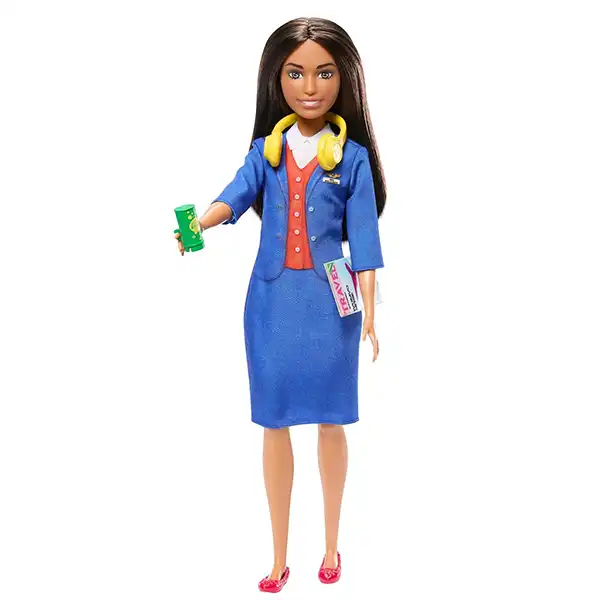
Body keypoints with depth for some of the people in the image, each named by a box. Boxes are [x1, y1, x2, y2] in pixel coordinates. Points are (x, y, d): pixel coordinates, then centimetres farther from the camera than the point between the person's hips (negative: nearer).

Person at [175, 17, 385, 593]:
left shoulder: (352, 156, -1)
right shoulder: (266, 149, 4)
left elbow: (363, 236, -4)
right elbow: (237, 193, -14)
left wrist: (369, 311, -8)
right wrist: (199, 222, -35)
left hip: (330, 301, -2)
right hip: (272, 300, 2)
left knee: (330, 421, 9)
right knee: (274, 423, 8)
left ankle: (331, 545, 30)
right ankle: (279, 558, 23)